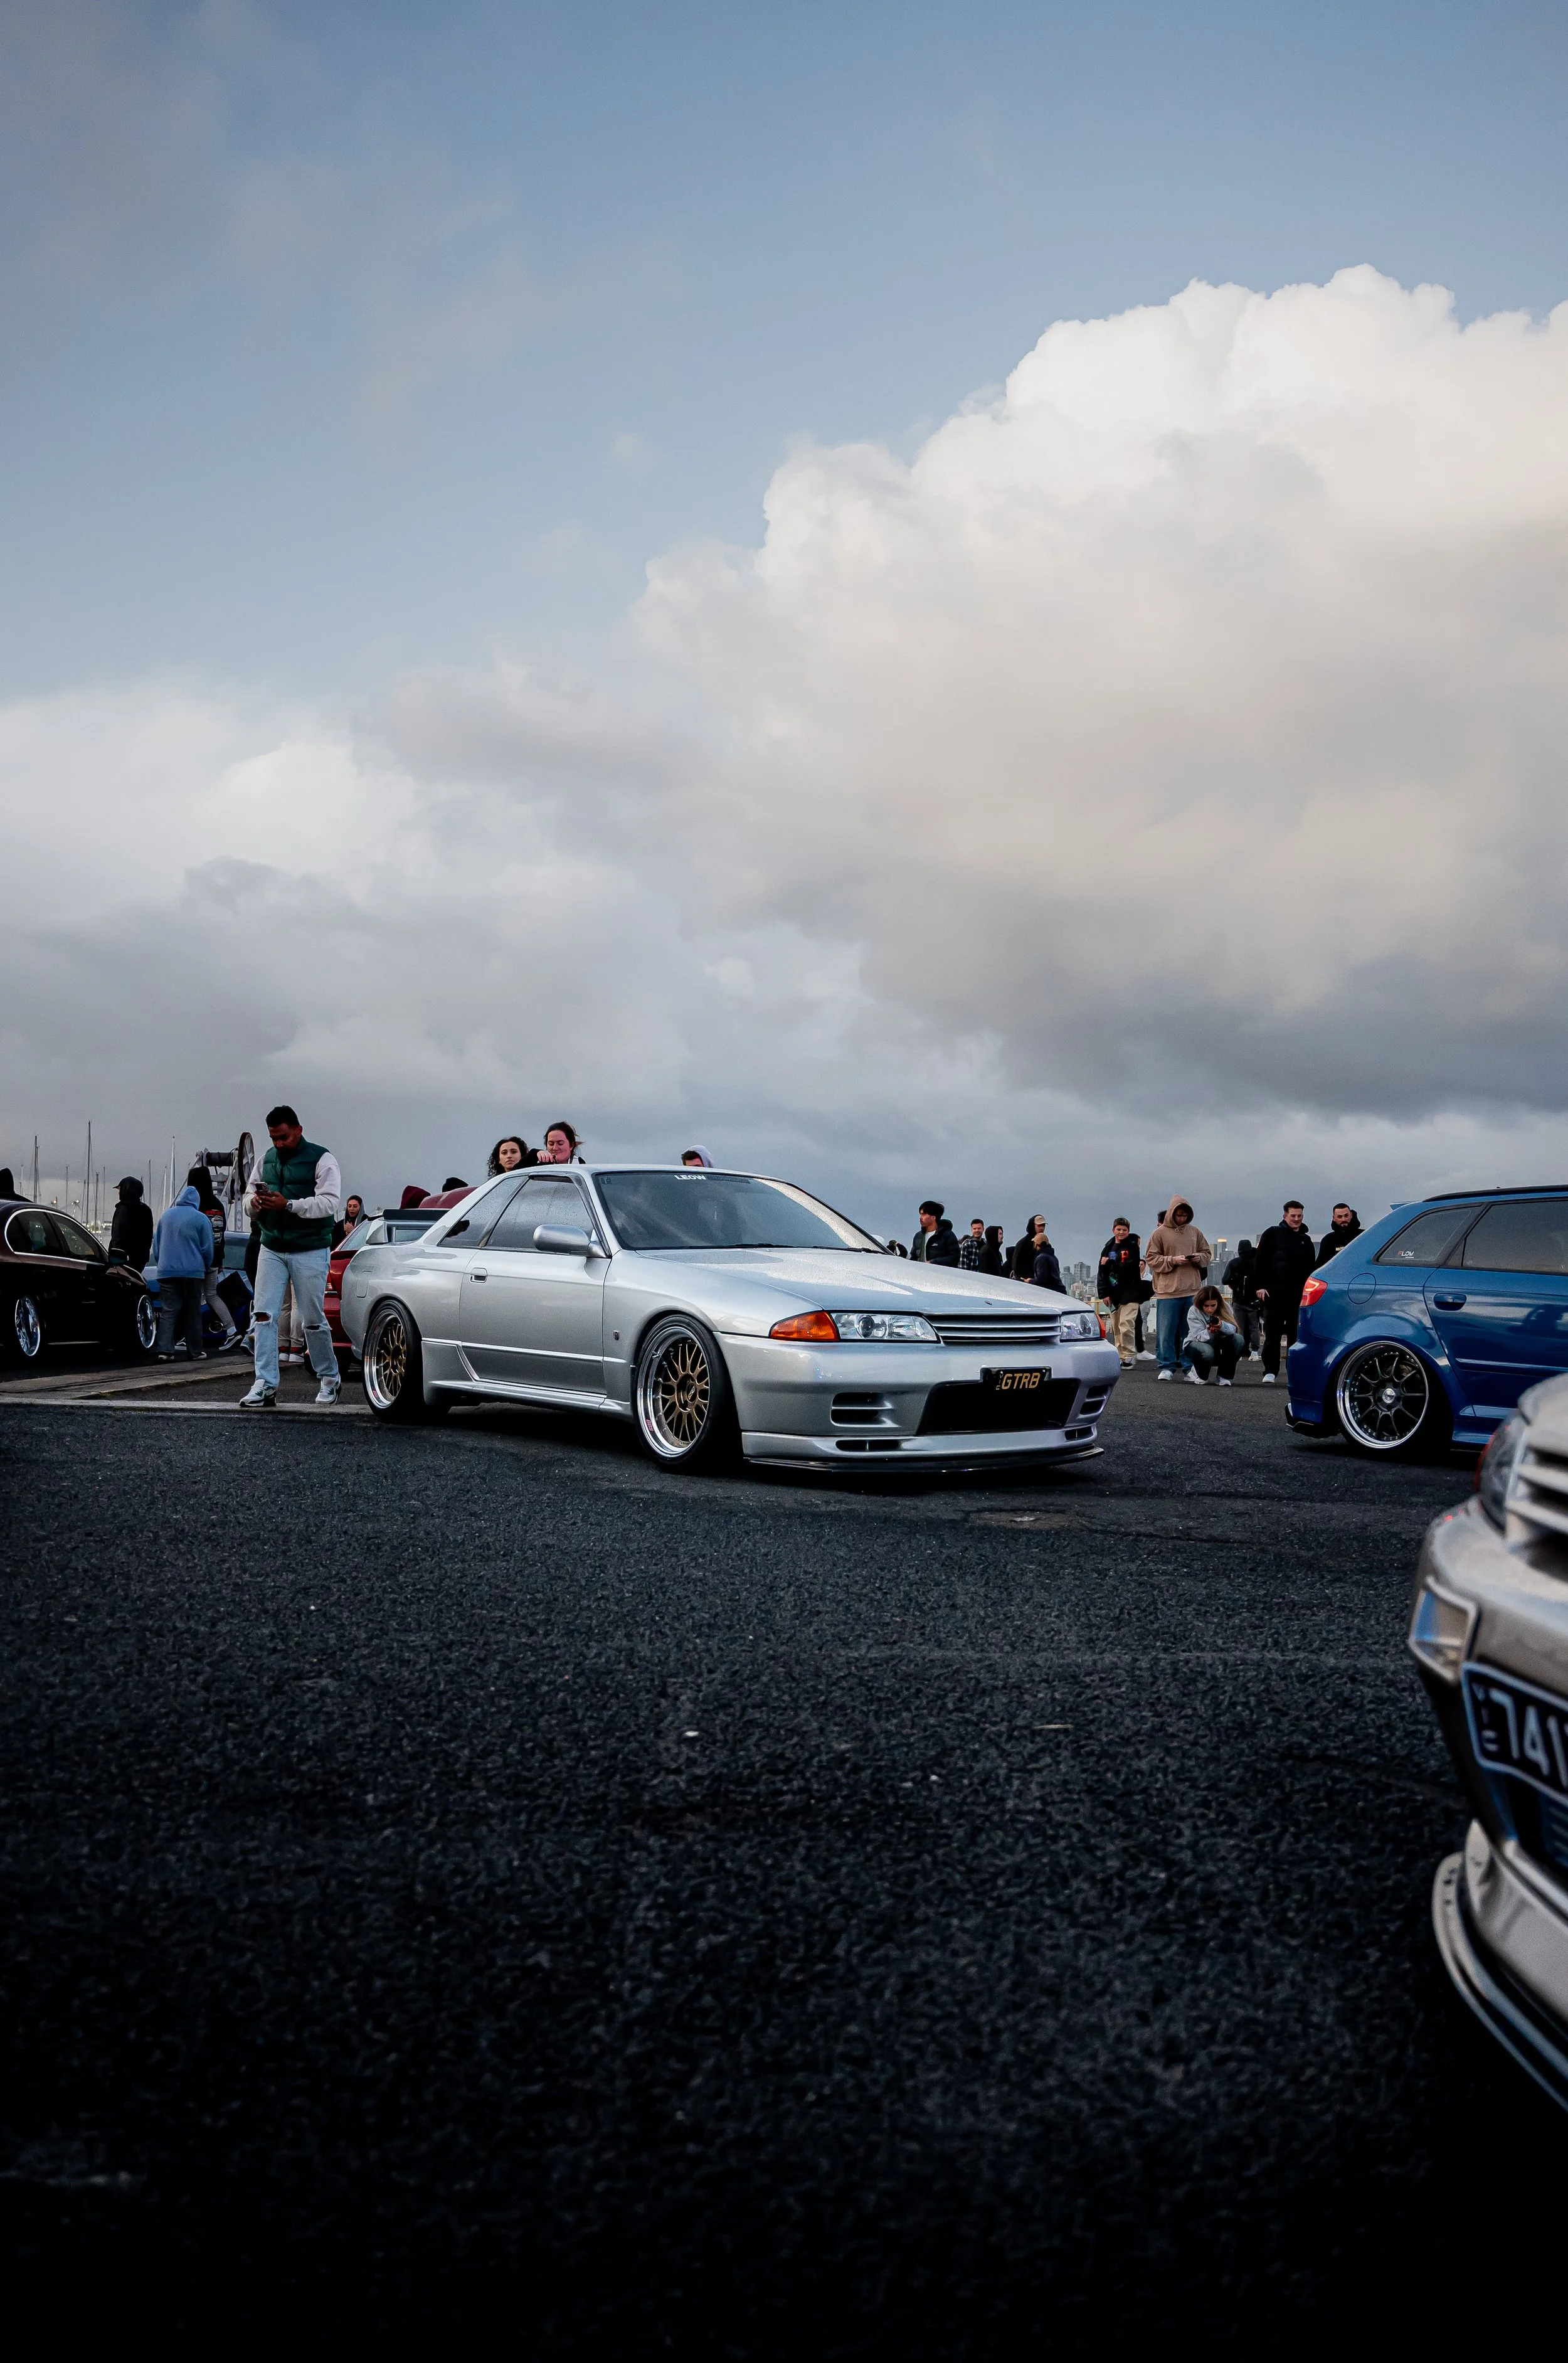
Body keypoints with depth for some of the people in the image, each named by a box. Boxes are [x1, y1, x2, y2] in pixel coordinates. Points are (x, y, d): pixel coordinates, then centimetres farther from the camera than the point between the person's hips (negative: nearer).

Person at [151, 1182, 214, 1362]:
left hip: (167, 1272, 3)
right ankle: (196, 1351, 9)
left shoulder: (165, 1216, 10)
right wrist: (206, 1268, 19)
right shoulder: (201, 1219, -3)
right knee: (193, 1313, 5)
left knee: (168, 1312, 0)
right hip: (193, 1273, -3)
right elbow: (207, 1248, 2)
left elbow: (156, 1246, 19)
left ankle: (165, 1350, -12)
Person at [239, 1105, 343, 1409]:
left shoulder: (321, 1159, -6)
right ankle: (265, 1385, -4)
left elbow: (330, 1201, -16)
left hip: (310, 1251, -5)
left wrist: (289, 1205, -25)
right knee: (264, 1315, -5)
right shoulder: (267, 1159, 12)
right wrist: (254, 1202, -6)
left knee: (313, 1320, 2)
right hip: (271, 1249, 5)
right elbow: (250, 1194, 19)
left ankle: (329, 1378, 22)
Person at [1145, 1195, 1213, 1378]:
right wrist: (1173, 1260, -14)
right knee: (1166, 1331, -1)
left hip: (1192, 1290, 3)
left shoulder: (1195, 1232, 11)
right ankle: (1167, 1367, 7)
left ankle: (1190, 1366, 15)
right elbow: (1151, 1258, -3)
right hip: (1168, 1291, -3)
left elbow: (1207, 1254, 18)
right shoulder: (1159, 1233, -1)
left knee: (1190, 1331, 8)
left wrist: (1199, 1258, -5)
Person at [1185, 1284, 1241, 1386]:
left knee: (1238, 1339, -26)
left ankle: (1224, 1376, -14)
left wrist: (1222, 1326, -47)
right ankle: (1198, 1373, -2)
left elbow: (1233, 1329, -24)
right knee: (1208, 1352, -40)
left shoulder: (1224, 1308, -11)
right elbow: (1198, 1336, -24)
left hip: (1218, 1345, 4)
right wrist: (1209, 1332, -47)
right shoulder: (1194, 1311, -19)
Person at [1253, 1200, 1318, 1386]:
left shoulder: (1306, 1240, 16)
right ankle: (1270, 1372, -1)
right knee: (1272, 1334, -3)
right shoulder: (1273, 1234, 4)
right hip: (1274, 1292, -3)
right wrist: (1261, 1286, -8)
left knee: (1297, 1334, 4)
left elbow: (1311, 1268, 20)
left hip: (1298, 1294, 4)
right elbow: (1260, 1261, 0)